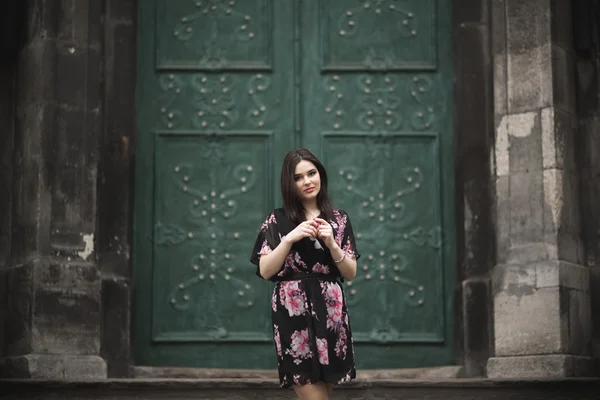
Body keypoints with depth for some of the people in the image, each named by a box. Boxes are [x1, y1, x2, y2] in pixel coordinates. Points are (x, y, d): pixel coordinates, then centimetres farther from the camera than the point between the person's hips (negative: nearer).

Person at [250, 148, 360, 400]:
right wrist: (290, 238, -14)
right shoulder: (277, 220, 3)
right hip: (293, 313, -3)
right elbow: (265, 271, -4)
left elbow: (351, 274, 6)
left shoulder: (338, 219, 9)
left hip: (330, 312, 3)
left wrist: (331, 244, -10)